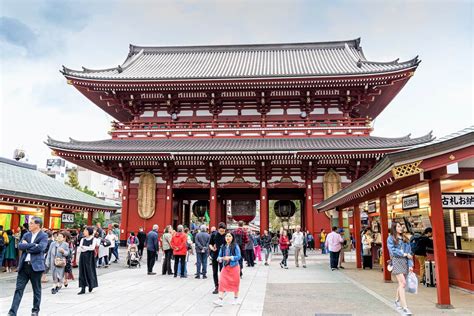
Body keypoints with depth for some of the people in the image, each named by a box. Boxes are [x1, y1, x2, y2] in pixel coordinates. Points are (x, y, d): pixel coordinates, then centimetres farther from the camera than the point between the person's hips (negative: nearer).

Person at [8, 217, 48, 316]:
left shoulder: (43, 236, -5)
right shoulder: (26, 235, 12)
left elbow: (40, 248, -20)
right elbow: (20, 246, -2)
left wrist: (27, 246, -9)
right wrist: (33, 245, -14)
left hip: (36, 266, -4)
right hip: (24, 265, 4)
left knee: (36, 290, 8)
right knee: (19, 289, 2)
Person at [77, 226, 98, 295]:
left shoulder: (93, 239, -4)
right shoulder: (83, 239, 7)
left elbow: (92, 248, -17)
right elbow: (80, 249, -2)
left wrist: (84, 247, -10)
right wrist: (88, 248, -16)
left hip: (90, 258, -4)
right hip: (83, 257, 4)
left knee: (89, 271, 2)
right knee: (82, 272, 2)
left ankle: (91, 285, 22)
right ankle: (83, 288, 4)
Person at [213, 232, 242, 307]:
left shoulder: (235, 246, -9)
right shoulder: (223, 247, 4)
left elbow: (239, 256, -13)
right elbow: (219, 256, 8)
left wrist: (230, 257, -24)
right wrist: (220, 259, -15)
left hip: (234, 267, -3)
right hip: (225, 267, 3)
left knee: (235, 283, 9)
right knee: (222, 283, -7)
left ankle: (236, 298, 27)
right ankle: (220, 300, -7)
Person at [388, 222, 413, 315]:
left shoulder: (405, 239, 16)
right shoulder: (390, 238, 3)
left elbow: (409, 252, 11)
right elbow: (392, 250, -7)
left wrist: (410, 265, 2)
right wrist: (404, 254, -6)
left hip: (405, 261, 5)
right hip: (396, 261, -5)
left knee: (401, 283, 8)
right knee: (403, 283, -15)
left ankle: (397, 301, 30)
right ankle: (405, 307, -16)